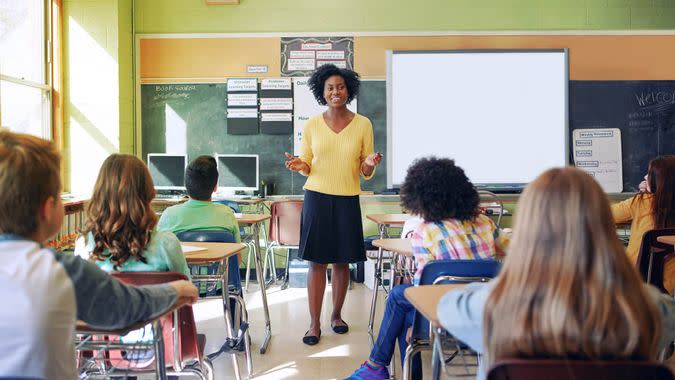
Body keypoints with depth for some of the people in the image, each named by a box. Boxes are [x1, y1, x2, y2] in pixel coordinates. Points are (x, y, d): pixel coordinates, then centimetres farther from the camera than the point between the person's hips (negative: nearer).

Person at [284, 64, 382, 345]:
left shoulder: (363, 125, 2)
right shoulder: (311, 125, 3)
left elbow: (365, 173, 5)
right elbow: (307, 166, 10)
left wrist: (370, 164, -17)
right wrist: (299, 166, -13)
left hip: (348, 200, 1)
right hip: (317, 198, 0)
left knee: (342, 262, 9)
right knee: (316, 262, 0)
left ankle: (337, 315, 27)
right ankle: (314, 323, 11)